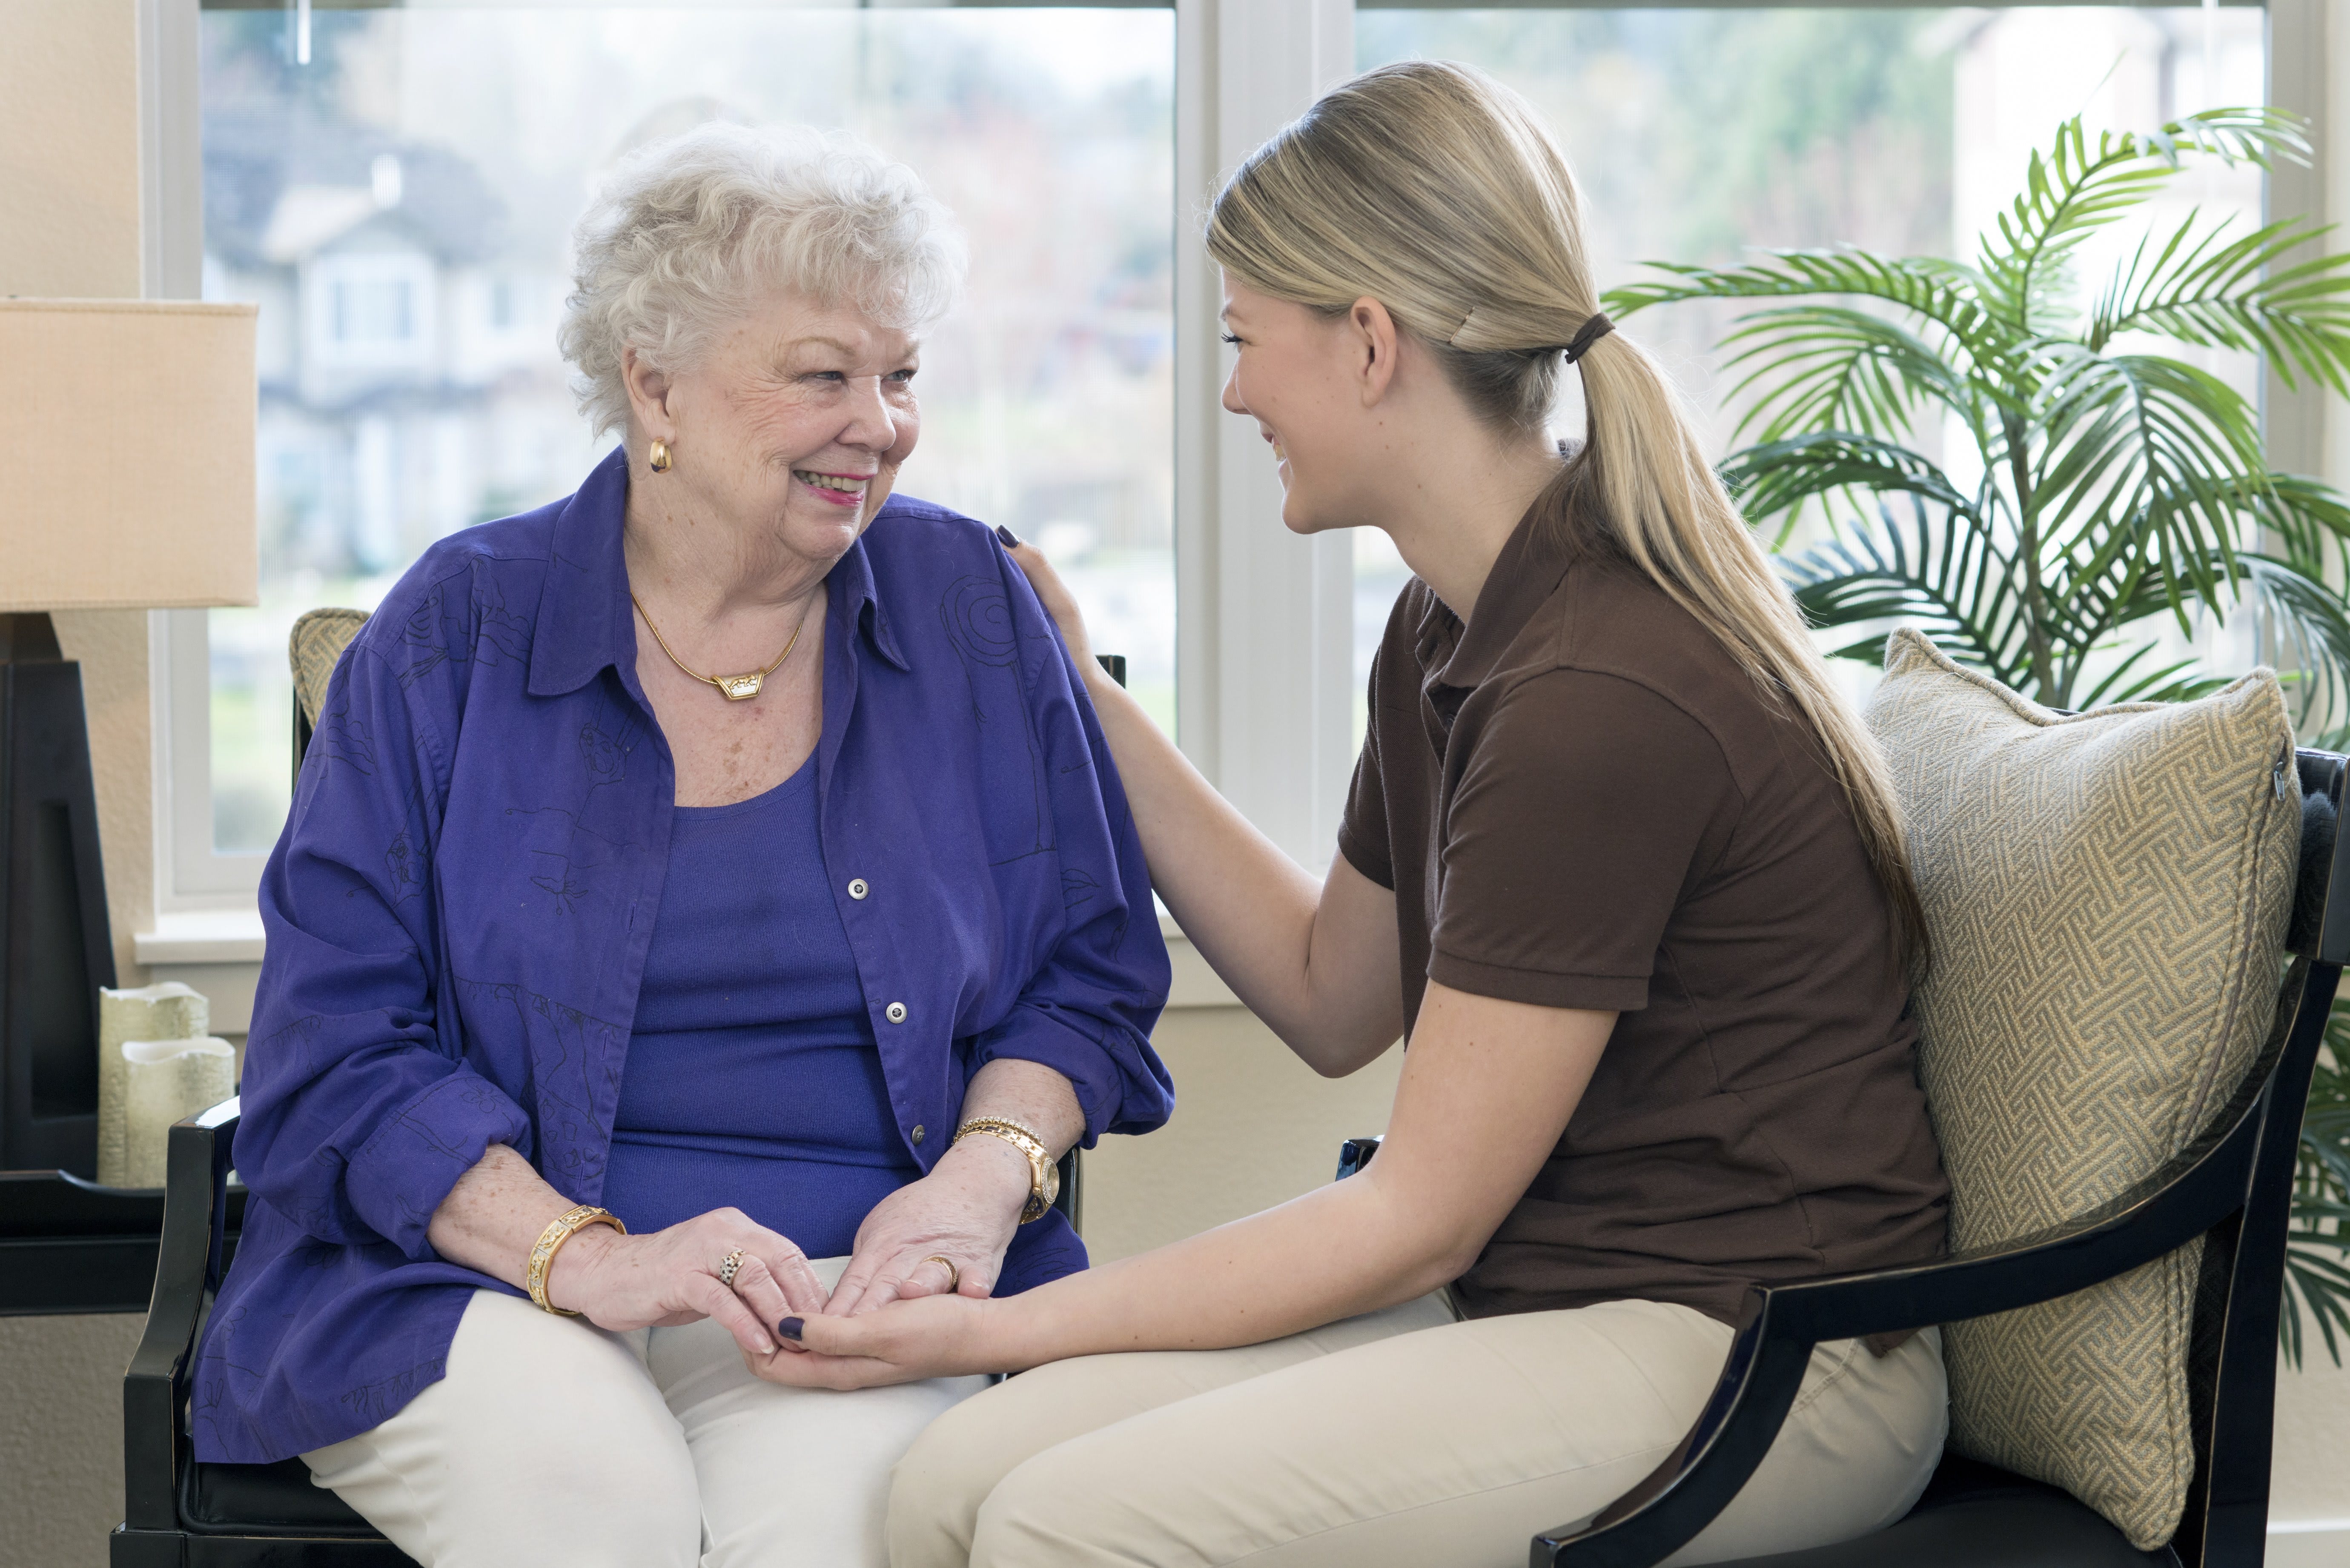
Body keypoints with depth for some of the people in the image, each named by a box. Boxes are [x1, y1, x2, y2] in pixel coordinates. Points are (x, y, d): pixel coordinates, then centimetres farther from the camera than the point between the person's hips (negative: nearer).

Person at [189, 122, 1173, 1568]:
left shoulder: (968, 606, 9)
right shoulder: (457, 634, 2)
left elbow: (1086, 975, 13)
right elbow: (336, 1053, -2)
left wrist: (984, 1178, -9)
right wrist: (587, 1257, -17)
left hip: (856, 1282, 1)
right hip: (482, 1274, -1)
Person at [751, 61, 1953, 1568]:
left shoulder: (1600, 698, -22)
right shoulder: (1455, 629, 8)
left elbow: (1414, 1220, -16)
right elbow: (1335, 997, 22)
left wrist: (1014, 1325, -11)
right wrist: (1088, 707, 19)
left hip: (1752, 1354, -8)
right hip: (1537, 1299, 8)